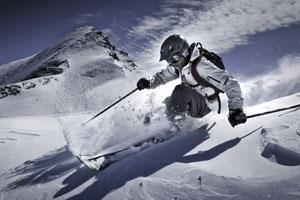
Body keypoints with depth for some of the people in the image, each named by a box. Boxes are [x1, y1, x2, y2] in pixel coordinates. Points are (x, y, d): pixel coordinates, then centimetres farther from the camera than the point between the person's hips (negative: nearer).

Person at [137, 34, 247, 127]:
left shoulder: (200, 65, -28)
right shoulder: (179, 64, -3)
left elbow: (230, 83, -31)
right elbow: (162, 76, 12)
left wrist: (235, 109, -43)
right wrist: (148, 82, -9)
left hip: (204, 105, -8)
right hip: (192, 101, 9)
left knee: (180, 90, -31)